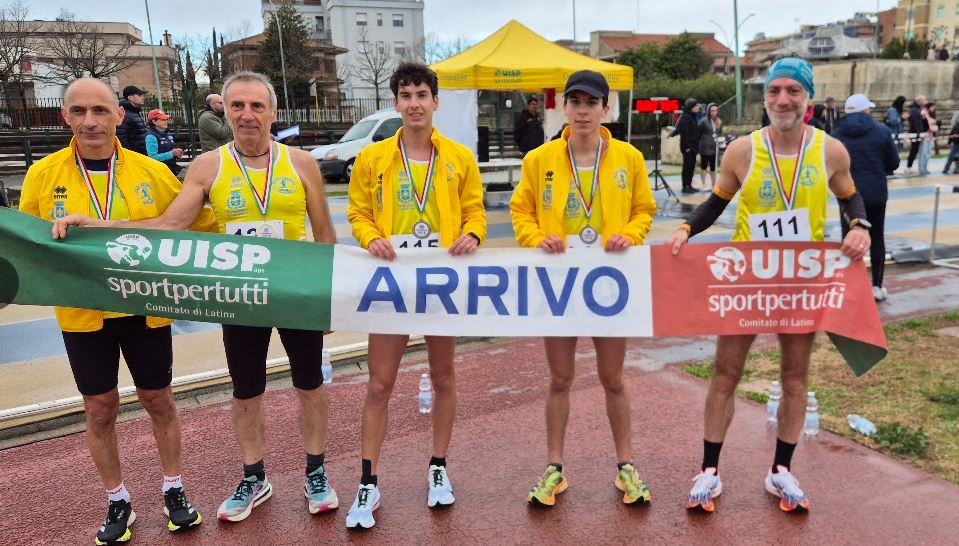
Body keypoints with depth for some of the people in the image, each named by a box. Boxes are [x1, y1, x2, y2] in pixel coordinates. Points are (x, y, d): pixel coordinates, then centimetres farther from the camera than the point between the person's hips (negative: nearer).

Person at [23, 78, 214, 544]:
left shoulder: (151, 171, -6)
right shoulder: (43, 175, -4)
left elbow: (199, 225, 5)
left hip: (146, 308, 0)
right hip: (82, 313, 1)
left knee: (158, 400, 13)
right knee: (100, 409, 12)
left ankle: (173, 490, 32)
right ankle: (117, 502, 31)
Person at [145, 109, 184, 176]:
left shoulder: (167, 135, 15)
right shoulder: (151, 136, -8)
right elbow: (153, 157, -18)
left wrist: (177, 154, 5)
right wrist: (171, 153, -19)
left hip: (172, 166, 8)